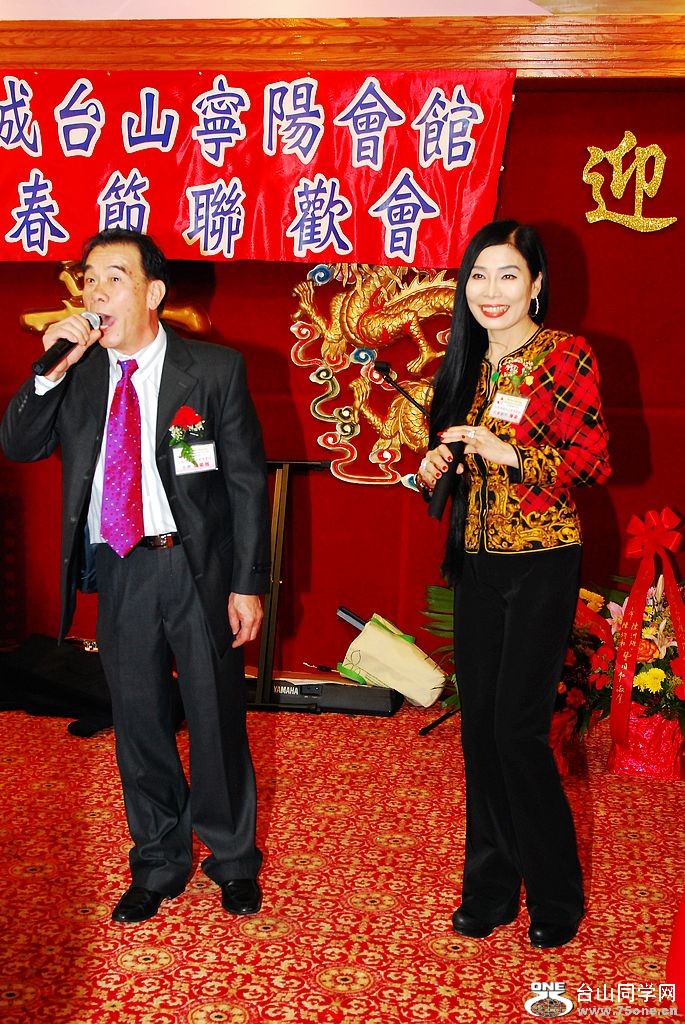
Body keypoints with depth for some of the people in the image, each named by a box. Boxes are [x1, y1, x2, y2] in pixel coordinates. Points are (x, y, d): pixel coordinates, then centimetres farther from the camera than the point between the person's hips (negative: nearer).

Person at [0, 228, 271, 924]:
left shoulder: (215, 369, -5)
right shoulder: (76, 373, 5)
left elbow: (247, 480, -4)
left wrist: (248, 584, -7)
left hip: (198, 565, -3)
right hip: (116, 571, 3)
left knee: (216, 717, 8)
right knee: (138, 721, 14)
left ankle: (233, 859, 31)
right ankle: (159, 864, 34)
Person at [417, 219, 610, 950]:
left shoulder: (566, 355, -9)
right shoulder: (468, 364, 11)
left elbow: (594, 462, -12)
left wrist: (508, 452, -22)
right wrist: (435, 470, 0)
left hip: (539, 564, -6)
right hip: (477, 561, 6)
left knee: (518, 729, -5)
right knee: (478, 725, 9)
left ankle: (556, 897, 15)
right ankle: (490, 887, 24)